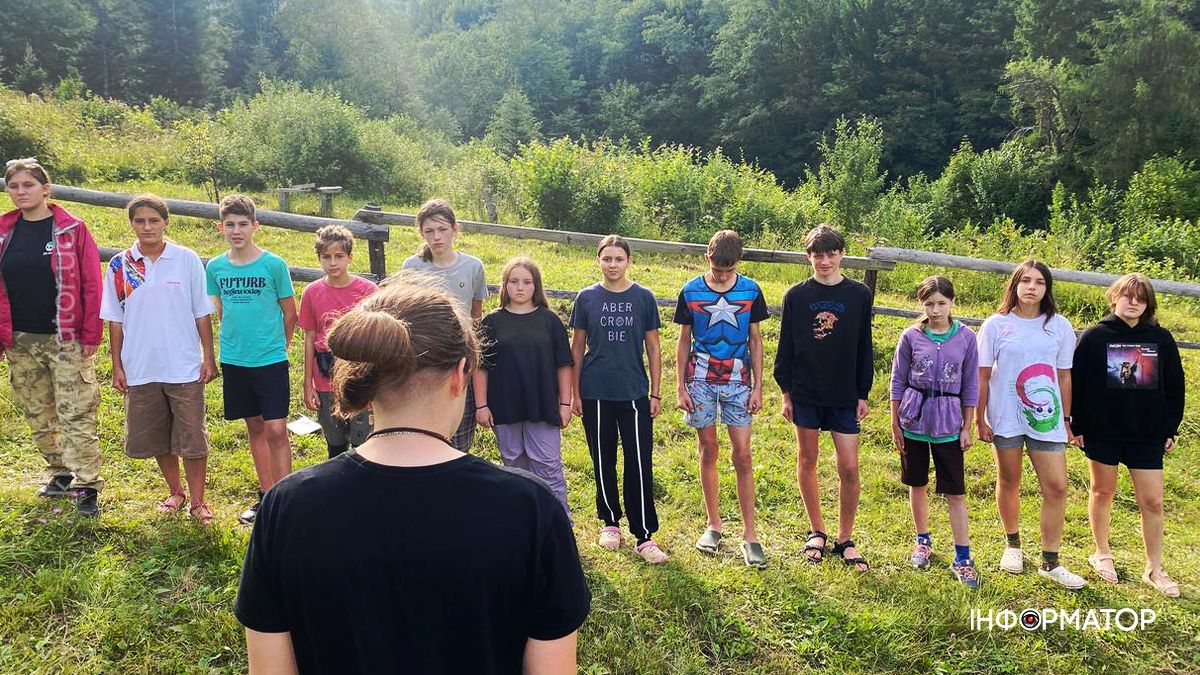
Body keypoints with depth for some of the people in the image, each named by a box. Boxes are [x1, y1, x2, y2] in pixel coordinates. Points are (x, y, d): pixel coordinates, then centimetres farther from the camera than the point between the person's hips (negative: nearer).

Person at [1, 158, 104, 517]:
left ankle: (87, 486, 1)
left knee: (76, 415, -4)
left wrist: (90, 335, -10)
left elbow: (91, 284, -7)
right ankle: (61, 472, 29)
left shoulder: (71, 229, -5)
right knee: (38, 415, 14)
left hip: (66, 340, -5)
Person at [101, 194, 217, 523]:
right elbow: (115, 321, 5)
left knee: (192, 438, 3)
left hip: (185, 368, -2)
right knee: (155, 438, 14)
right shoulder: (119, 266, 1)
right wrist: (117, 366, 4)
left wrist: (208, 358, -2)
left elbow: (202, 314, -1)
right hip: (140, 369, 3)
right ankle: (175, 492, 33)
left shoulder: (187, 260, -4)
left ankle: (198, 500, 17)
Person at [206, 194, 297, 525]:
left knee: (276, 430, -7)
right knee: (255, 427, 14)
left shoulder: (274, 265, -8)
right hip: (234, 361, 4)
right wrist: (236, 341, 14)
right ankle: (266, 495, 25)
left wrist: (277, 346, 7)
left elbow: (289, 313, 0)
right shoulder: (215, 267, 3)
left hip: (271, 360, -4)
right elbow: (221, 311, 16)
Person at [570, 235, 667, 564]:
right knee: (603, 462, 11)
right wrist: (574, 394, 4)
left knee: (640, 464, -3)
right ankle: (610, 522, 29)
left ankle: (644, 536, 5)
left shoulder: (643, 297, 1)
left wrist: (655, 394, 2)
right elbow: (576, 348, 7)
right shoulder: (586, 298, 2)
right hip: (595, 394, 1)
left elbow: (653, 349, 5)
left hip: (634, 394, -1)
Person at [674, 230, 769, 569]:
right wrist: (680, 386, -1)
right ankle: (714, 525, 21)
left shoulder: (750, 291, -2)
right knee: (708, 450, 7)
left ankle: (749, 534, 5)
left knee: (742, 455, -3)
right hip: (701, 380, 0)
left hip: (737, 382, 0)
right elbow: (684, 341, 4)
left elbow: (755, 341, 5)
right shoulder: (691, 291, -2)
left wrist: (758, 387, 1)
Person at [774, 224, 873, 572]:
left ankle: (845, 539, 15)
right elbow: (786, 347, 3)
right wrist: (786, 392, 0)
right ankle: (817, 531, 27)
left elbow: (864, 348, 4)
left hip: (845, 396, 0)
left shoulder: (859, 294, 0)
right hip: (805, 393, 1)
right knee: (807, 461, 10)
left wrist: (863, 394, 2)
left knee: (849, 467, -1)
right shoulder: (796, 295, 0)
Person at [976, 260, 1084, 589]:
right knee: (1009, 482, 12)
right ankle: (1013, 545, 32)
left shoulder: (1060, 326, 3)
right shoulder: (997, 324, -2)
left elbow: (1064, 376, 7)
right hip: (1005, 417, -1)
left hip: (1046, 418, 1)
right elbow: (982, 376, -1)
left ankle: (1050, 562, 9)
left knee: (1056, 487, -2)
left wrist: (1066, 419, 9)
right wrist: (980, 419, -2)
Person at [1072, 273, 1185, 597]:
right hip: (1103, 432, -2)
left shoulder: (1161, 339, 3)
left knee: (1152, 501, 4)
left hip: (1148, 435, 2)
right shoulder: (1095, 336, -4)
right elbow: (1076, 382, -3)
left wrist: (1172, 428, 6)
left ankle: (1154, 569, 17)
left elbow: (1174, 385, 8)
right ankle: (1102, 553, 28)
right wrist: (1078, 425, -5)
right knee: (1103, 491, 11)